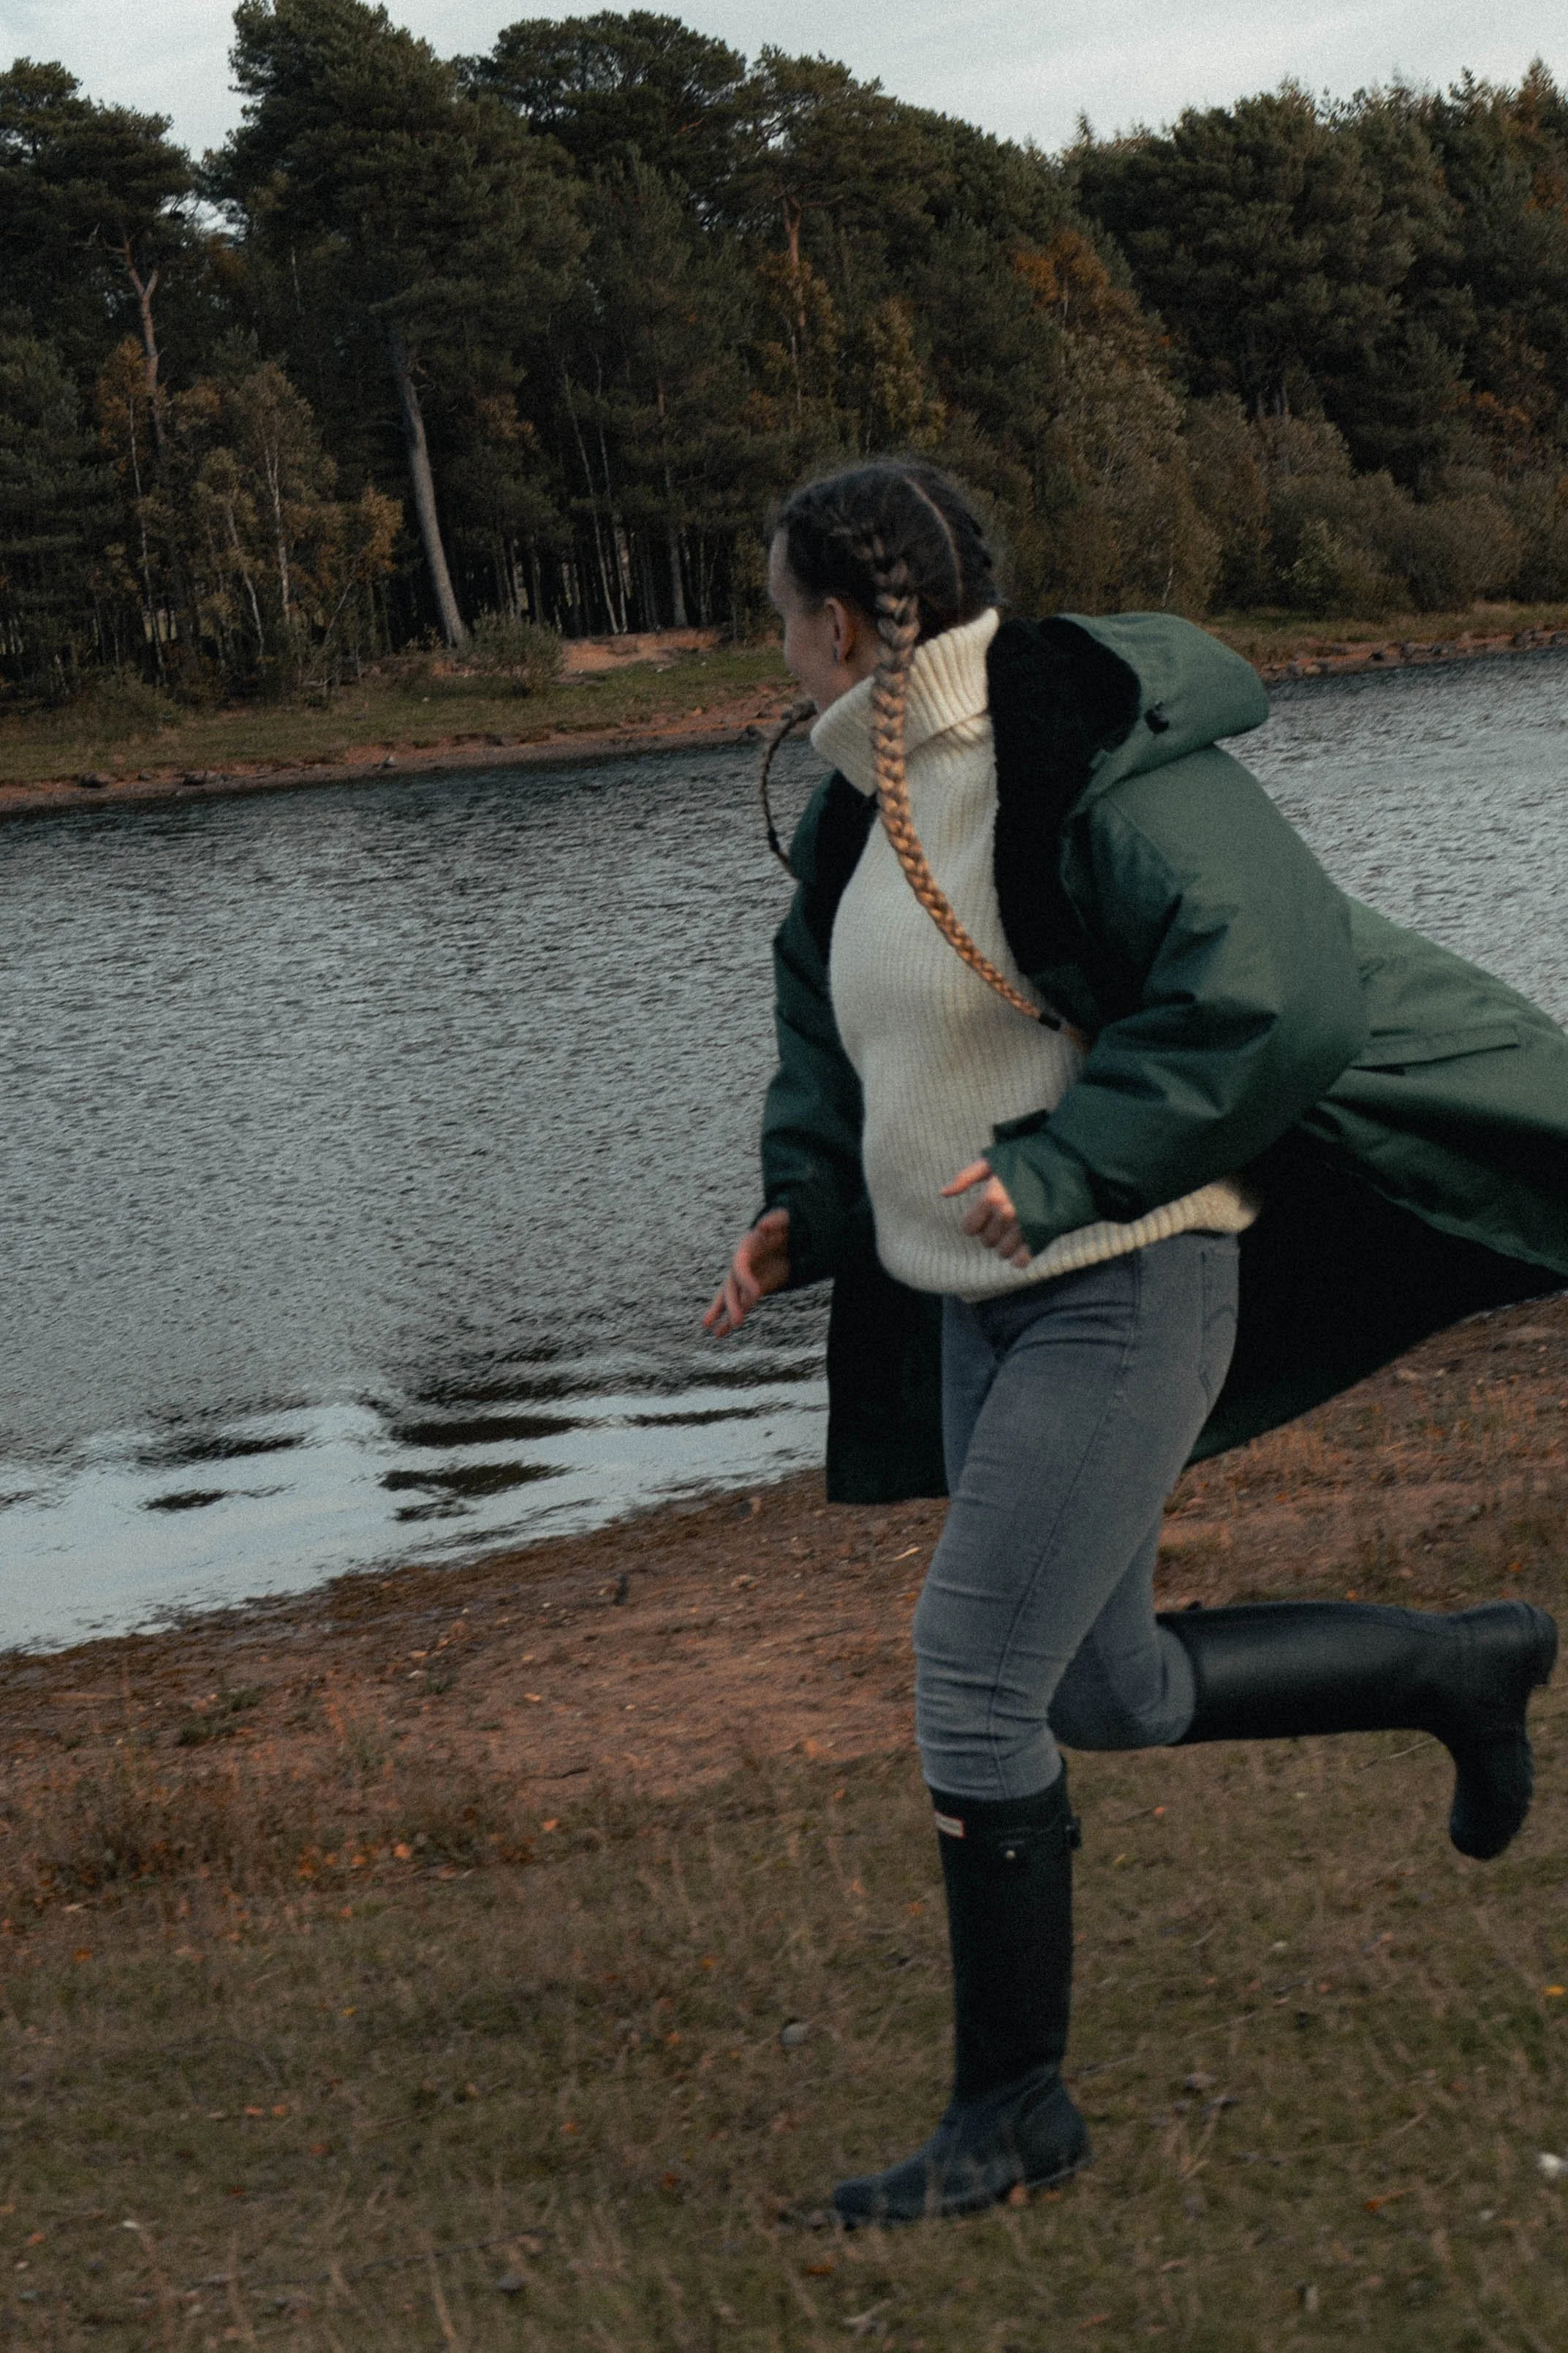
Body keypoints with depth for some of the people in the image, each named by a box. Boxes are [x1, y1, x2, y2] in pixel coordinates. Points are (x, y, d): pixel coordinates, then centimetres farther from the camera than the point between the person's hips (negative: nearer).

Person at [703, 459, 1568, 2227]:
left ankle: (1013, 2107, 8)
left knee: (976, 1673, -8)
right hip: (990, 1300, 9)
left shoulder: (1080, 756, -18)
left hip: (1119, 1294, -9)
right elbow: (832, 1021, 23)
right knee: (1106, 1692, 14)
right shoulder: (874, 802, 9)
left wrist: (1062, 1168, -24)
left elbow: (1268, 987, -24)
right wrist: (804, 1205, 7)